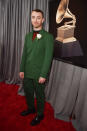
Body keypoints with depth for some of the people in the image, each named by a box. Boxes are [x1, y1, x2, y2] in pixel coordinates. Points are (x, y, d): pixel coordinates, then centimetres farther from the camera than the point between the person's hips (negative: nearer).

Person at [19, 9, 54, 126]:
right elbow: (24, 54, 11)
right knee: (28, 92, 20)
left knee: (39, 95, 11)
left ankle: (40, 115, 35)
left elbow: (48, 57, -14)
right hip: (27, 72, 6)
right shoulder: (28, 36, 8)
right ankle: (31, 108, 47)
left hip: (39, 74, -5)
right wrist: (22, 69, 7)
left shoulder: (48, 37, -11)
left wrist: (43, 75, -16)